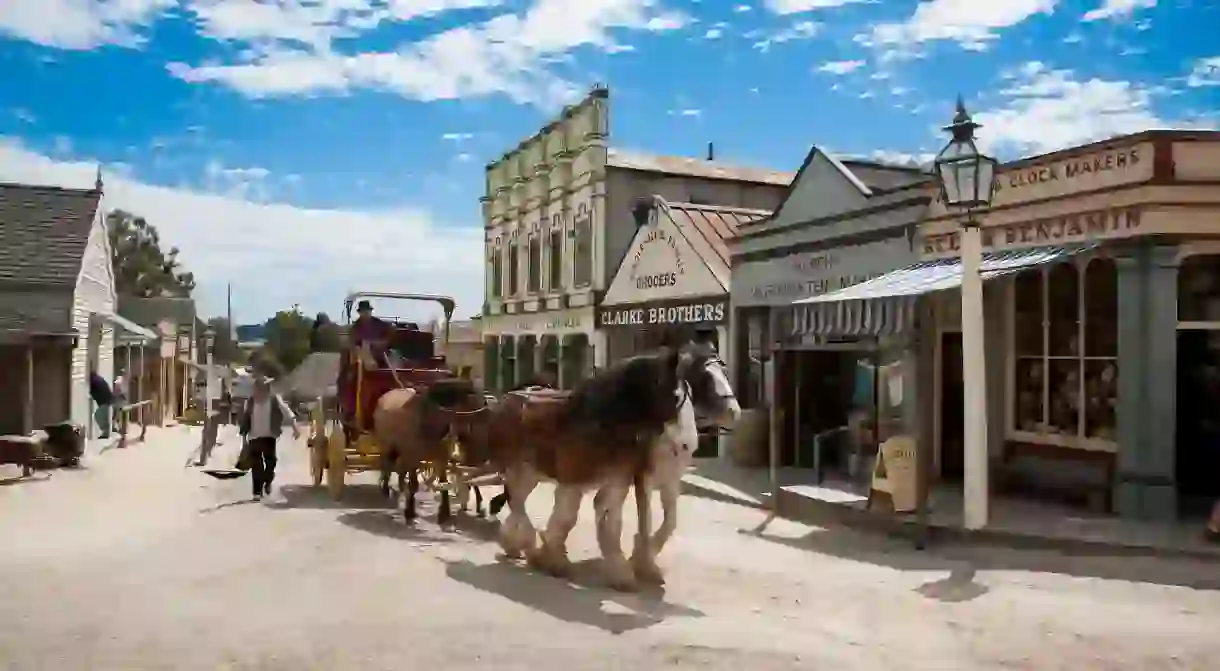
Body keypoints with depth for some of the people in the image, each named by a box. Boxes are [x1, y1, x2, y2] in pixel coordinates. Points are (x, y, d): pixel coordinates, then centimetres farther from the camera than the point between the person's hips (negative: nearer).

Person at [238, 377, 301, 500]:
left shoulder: (275, 399, -7)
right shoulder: (250, 402, 0)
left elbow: (287, 412, -11)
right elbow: (245, 419, 6)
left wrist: (295, 427, -22)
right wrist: (243, 436, 6)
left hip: (269, 437, -1)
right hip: (254, 438, 1)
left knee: (270, 462, 1)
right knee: (256, 465, -1)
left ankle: (267, 482, 31)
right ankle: (257, 491, 5)